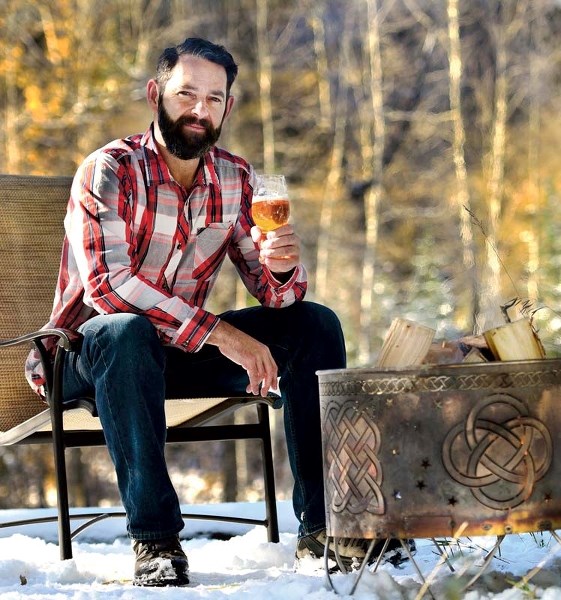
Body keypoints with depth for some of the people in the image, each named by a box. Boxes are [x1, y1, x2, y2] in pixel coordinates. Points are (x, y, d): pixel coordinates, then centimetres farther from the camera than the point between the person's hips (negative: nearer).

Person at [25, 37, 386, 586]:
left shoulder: (237, 180, 1)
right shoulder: (109, 171, -17)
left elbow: (272, 292, 0)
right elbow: (108, 284, -30)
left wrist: (281, 266, -26)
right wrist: (219, 334, -35)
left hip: (181, 349, 6)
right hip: (86, 352, -6)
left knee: (315, 324, -7)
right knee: (126, 331, -40)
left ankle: (322, 523, -8)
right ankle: (156, 540, -35)